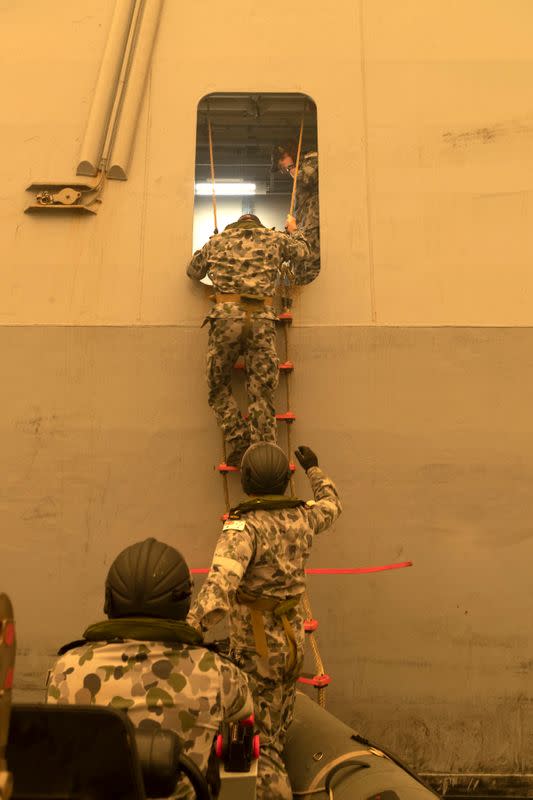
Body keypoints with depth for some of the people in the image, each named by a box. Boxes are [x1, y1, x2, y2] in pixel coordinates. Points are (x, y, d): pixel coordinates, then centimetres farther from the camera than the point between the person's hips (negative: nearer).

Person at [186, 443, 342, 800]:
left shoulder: (244, 527, -22)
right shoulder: (302, 517, -2)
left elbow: (220, 585, -39)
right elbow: (331, 505, 23)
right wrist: (314, 468, 38)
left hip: (258, 650, -7)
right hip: (292, 641, 7)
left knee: (259, 742, 5)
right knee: (277, 733, 22)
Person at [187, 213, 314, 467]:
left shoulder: (217, 241, 22)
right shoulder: (274, 238, 21)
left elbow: (193, 271, 32)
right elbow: (302, 252, 36)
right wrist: (295, 232, 56)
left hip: (227, 315, 0)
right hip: (262, 319, 1)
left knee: (219, 387, 10)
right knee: (262, 393, 0)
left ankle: (238, 444, -5)